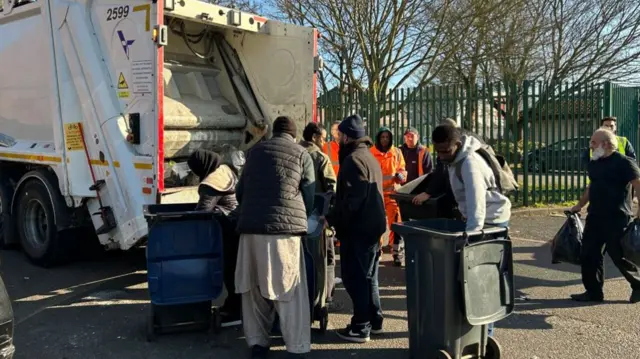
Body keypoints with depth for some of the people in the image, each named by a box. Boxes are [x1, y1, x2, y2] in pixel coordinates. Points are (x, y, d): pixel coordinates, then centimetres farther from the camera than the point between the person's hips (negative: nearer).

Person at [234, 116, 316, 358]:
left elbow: (240, 191, 23)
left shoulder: (255, 150, 17)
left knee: (254, 287, 13)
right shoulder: (302, 155, 8)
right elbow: (309, 198, 9)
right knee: (289, 290, 3)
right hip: (285, 227, -3)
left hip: (251, 225, 3)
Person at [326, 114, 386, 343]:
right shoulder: (368, 157, 16)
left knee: (355, 278, -3)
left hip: (358, 229, -10)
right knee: (367, 276, 17)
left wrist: (331, 218, -15)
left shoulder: (353, 160, -16)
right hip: (371, 225, 10)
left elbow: (351, 200, -25)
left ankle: (360, 328, 4)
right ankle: (374, 321, 26)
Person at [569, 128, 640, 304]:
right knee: (588, 255, 6)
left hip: (617, 219, -7)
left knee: (619, 256, 0)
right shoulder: (593, 164, 12)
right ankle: (594, 291, 17)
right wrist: (580, 205, 26)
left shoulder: (624, 162, -11)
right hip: (595, 217, 7)